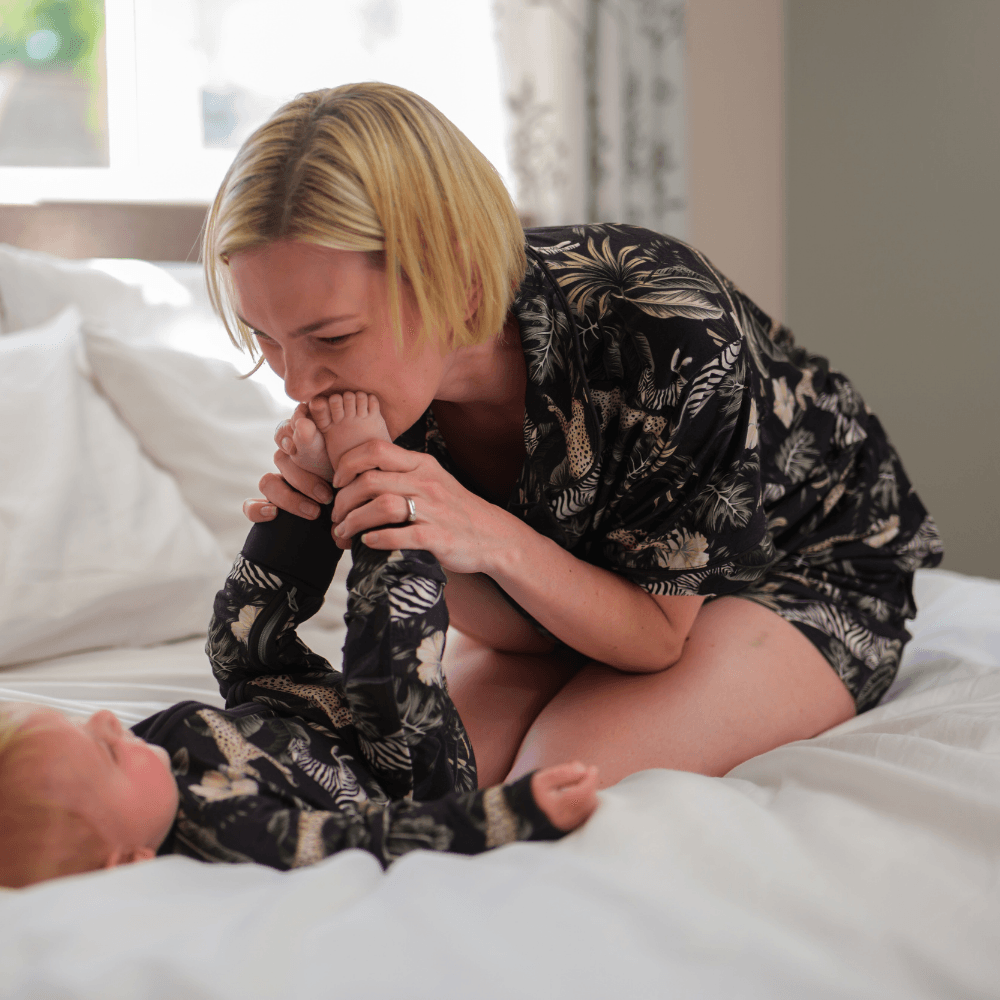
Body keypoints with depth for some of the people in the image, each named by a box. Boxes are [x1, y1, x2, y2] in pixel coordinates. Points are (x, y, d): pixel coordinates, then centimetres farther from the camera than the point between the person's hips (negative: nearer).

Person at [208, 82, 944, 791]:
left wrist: (491, 539, -43)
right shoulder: (395, 381, -21)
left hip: (809, 566, -4)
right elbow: (518, 630, -15)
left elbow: (659, 636, -24)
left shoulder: (669, 337, -38)